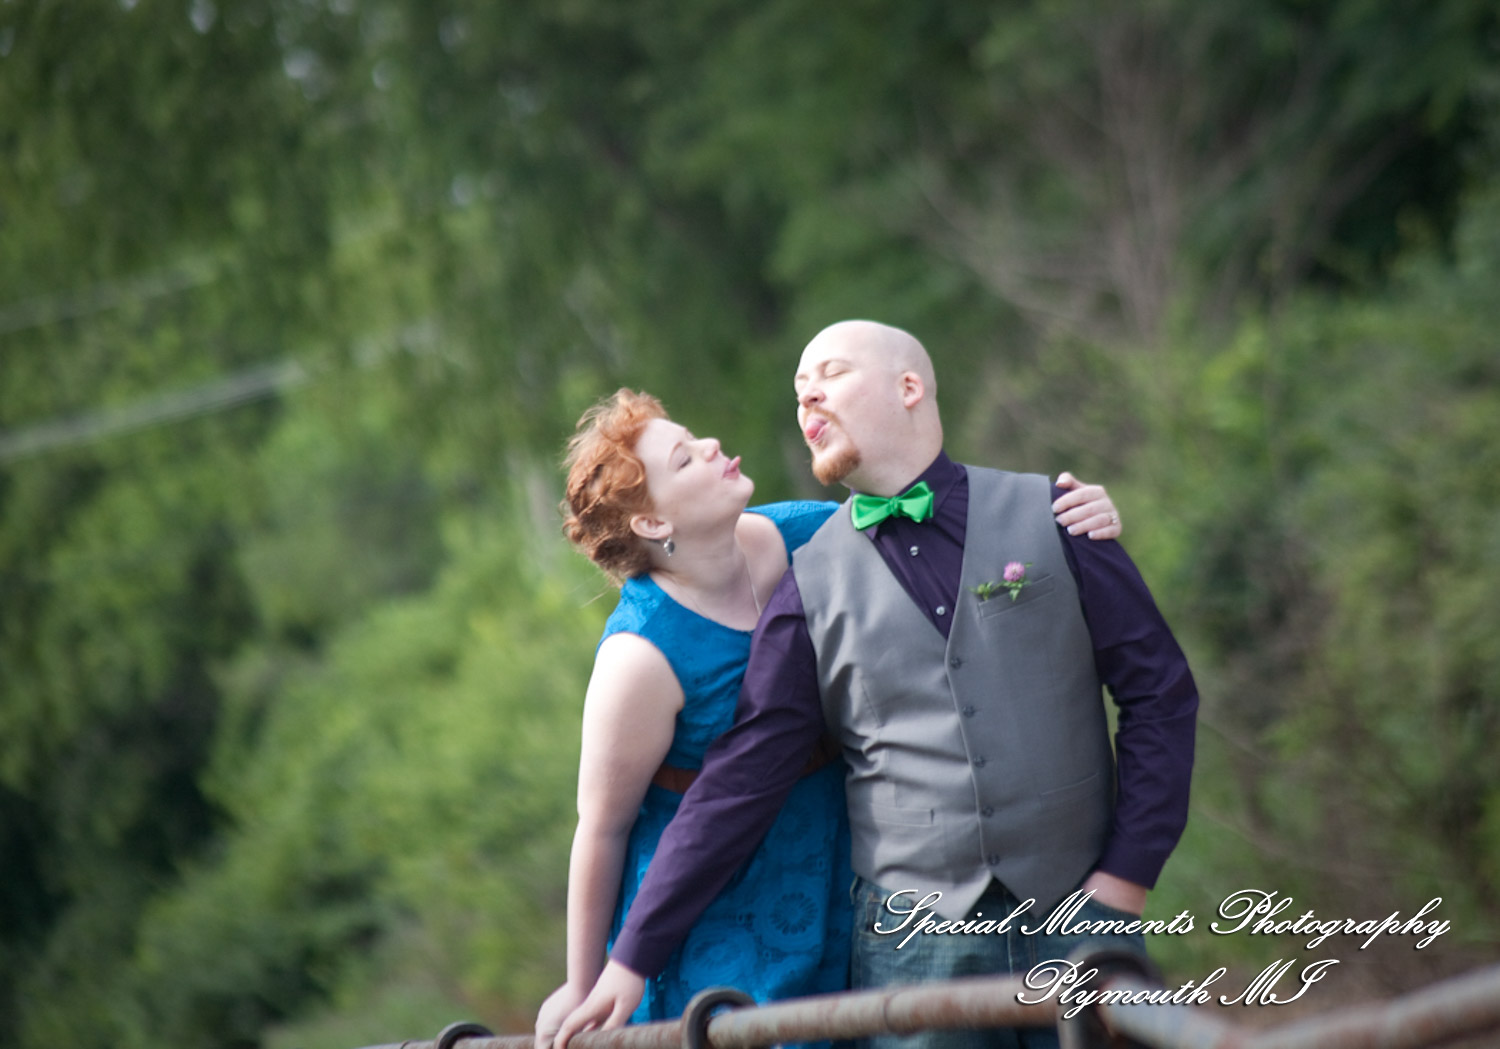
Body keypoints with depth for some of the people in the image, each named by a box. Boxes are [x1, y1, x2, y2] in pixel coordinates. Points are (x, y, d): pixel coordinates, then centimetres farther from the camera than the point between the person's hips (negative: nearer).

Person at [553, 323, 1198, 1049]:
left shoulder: (1044, 517, 6)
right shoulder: (812, 583, 7)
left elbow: (1159, 691, 7)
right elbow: (739, 780, 7)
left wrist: (1125, 876, -2)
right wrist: (632, 958, 3)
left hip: (1074, 915, 0)